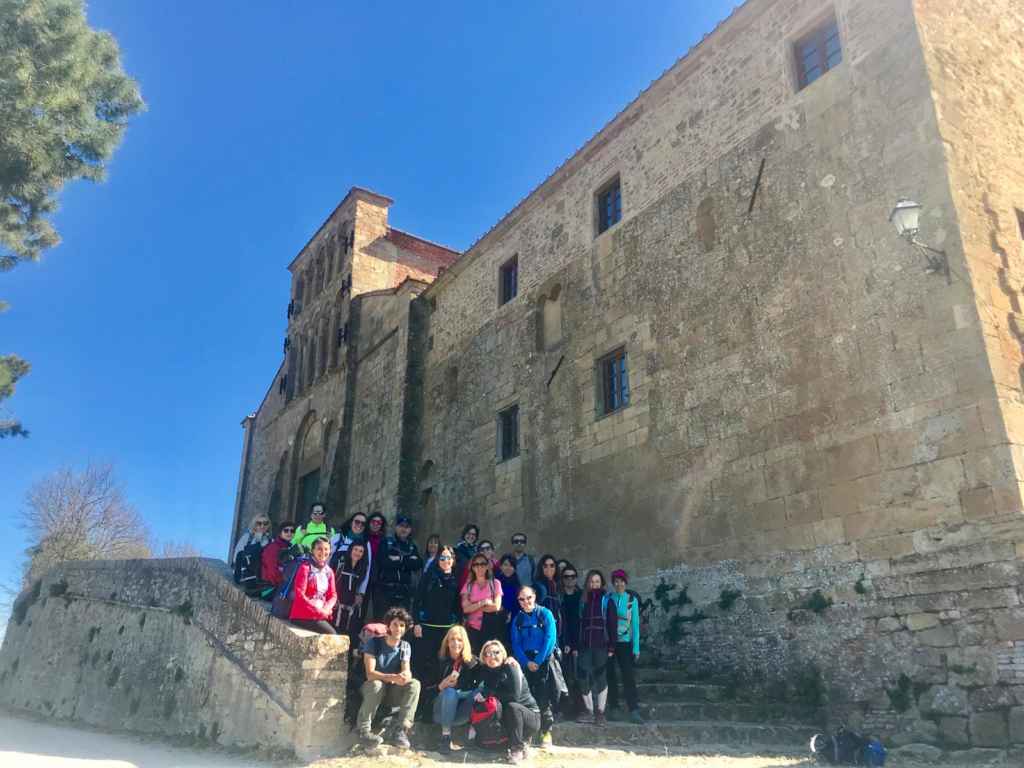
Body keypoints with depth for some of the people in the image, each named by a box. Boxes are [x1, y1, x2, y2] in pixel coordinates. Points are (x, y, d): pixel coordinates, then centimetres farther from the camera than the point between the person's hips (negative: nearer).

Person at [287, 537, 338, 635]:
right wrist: (318, 610, -16)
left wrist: (326, 609, -11)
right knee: (332, 635, -18)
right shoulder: (305, 568, -8)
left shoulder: (329, 571, 11)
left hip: (320, 616, 6)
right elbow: (299, 594, -14)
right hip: (302, 616, -6)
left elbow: (333, 595, 10)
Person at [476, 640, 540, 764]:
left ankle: (517, 749, -18)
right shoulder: (486, 671, 0)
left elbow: (514, 695, -26)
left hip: (531, 716, -6)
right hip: (510, 718, 6)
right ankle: (522, 739, 2)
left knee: (511, 706, -32)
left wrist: (488, 693, -22)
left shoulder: (511, 668, -18)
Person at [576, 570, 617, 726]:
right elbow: (578, 624, 11)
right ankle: (589, 711, 12)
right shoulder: (583, 601, 11)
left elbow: (612, 625, -2)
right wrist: (575, 646, 6)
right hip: (584, 646, 3)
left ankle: (600, 713, 6)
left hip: (601, 646, -3)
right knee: (584, 679, 0)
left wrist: (611, 647, -9)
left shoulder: (607, 601, 2)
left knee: (601, 678, -1)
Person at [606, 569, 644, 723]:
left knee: (628, 676, -7)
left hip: (625, 643, -1)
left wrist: (636, 647, -2)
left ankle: (634, 710, -7)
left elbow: (635, 623, 1)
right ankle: (613, 707, 17)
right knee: (610, 675, 6)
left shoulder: (632, 599, 1)